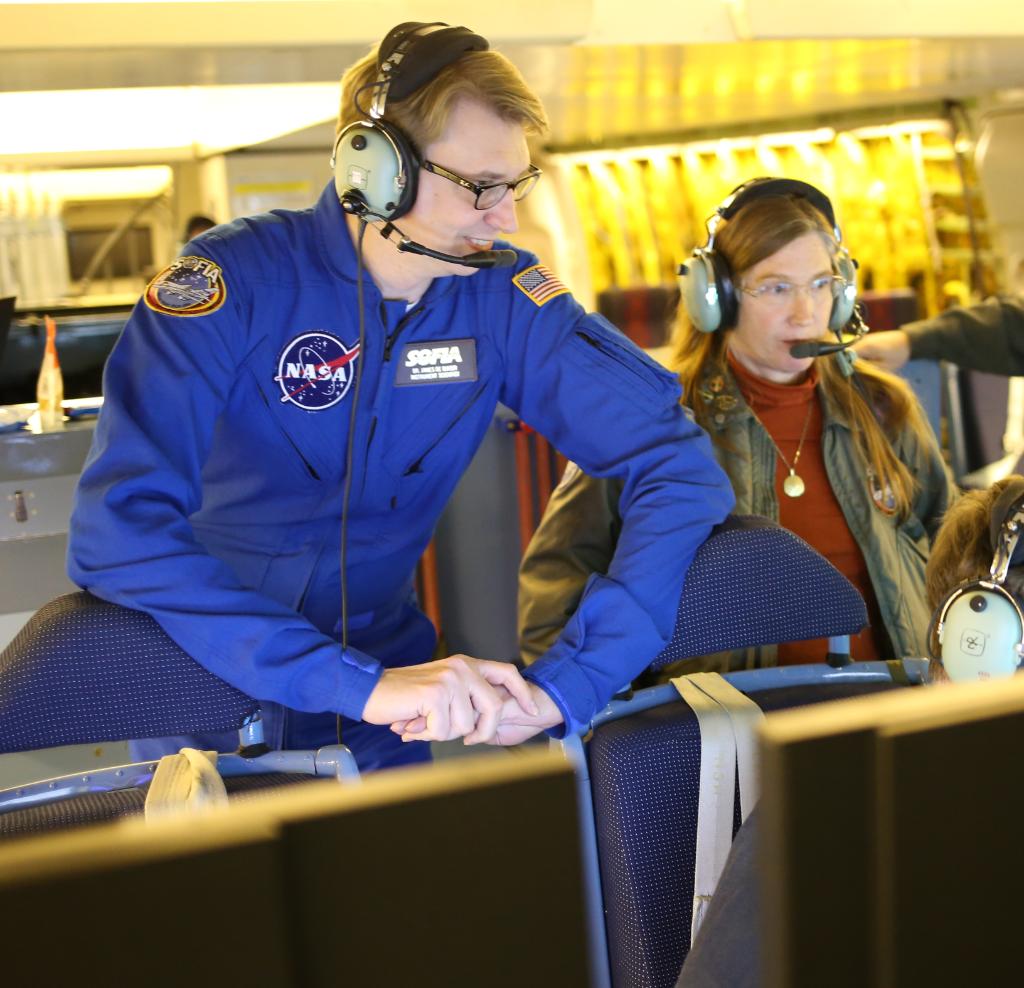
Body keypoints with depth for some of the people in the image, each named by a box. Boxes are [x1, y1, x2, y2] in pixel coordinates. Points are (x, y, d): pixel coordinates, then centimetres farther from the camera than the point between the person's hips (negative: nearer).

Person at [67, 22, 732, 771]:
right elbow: (117, 529, -35)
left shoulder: (504, 295, -13)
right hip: (207, 667, -3)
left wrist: (562, 686, -32)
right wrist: (360, 684, -42)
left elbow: (678, 464, -19)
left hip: (378, 651, 3)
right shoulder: (235, 282, -23)